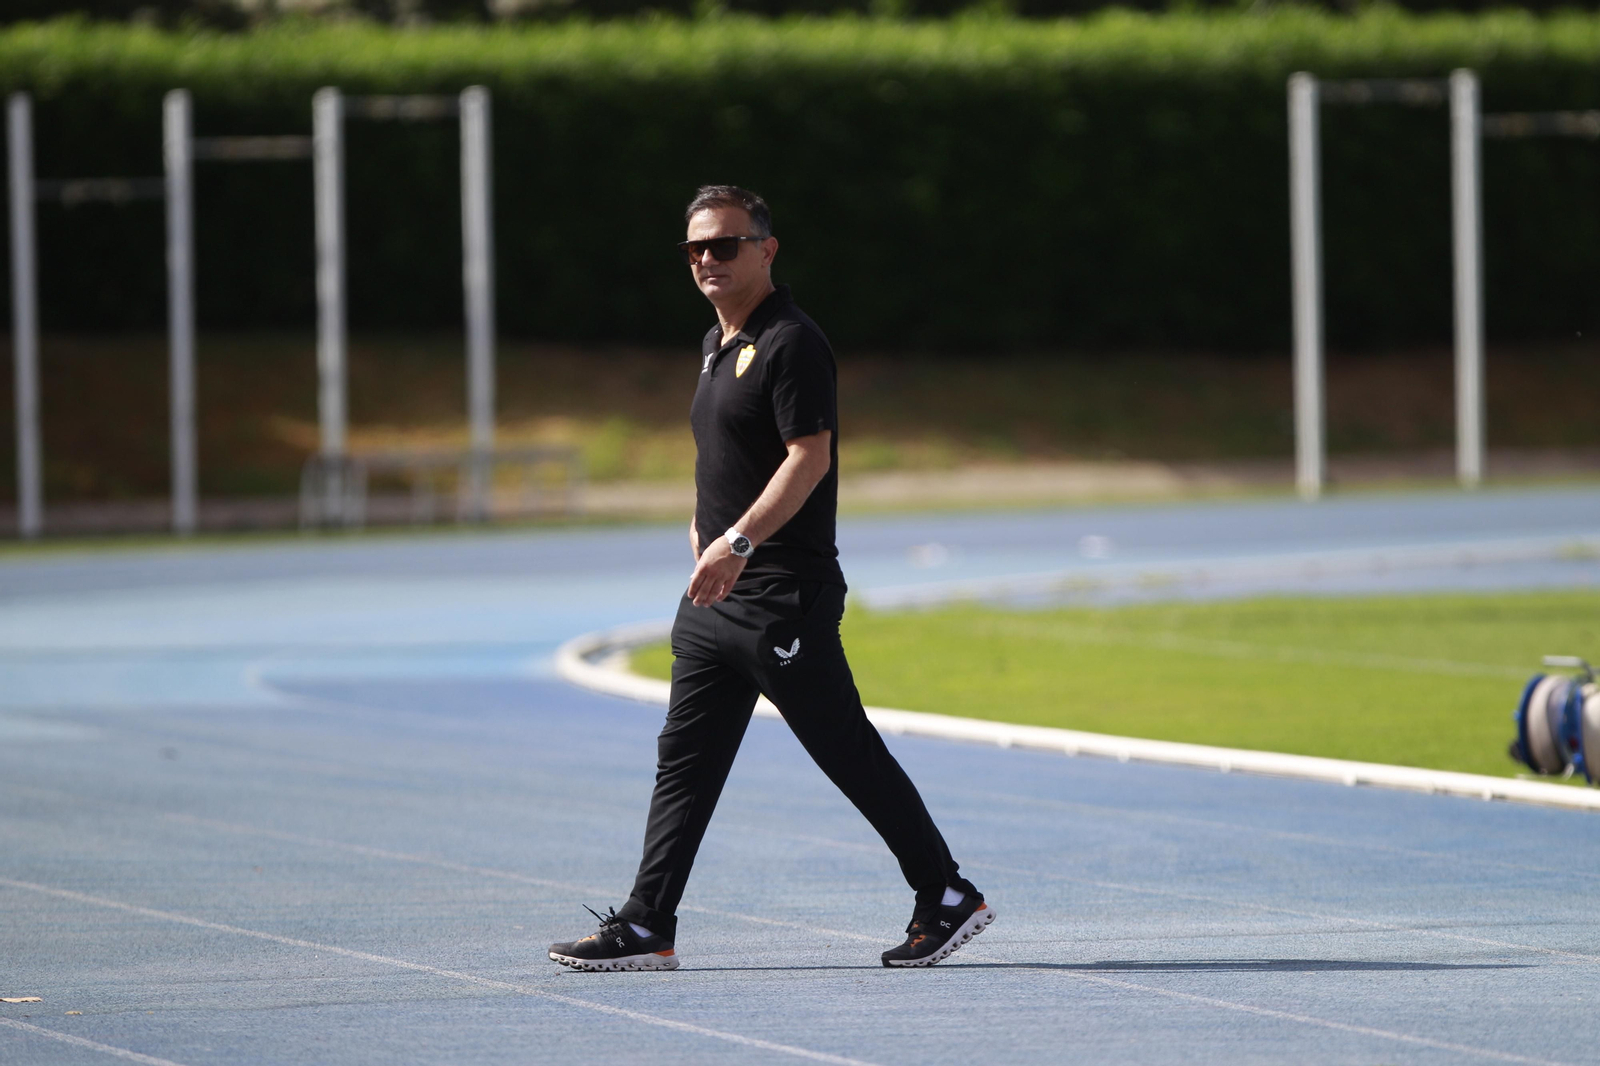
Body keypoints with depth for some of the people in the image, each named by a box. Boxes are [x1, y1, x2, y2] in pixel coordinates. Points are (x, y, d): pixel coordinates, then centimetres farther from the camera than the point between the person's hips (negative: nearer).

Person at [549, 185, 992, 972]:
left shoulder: (790, 342, -12)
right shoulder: (716, 346, 16)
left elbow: (809, 457, -21)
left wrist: (738, 540, -28)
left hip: (784, 596, -9)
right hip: (716, 599, 9)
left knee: (851, 755, -4)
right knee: (684, 762, 5)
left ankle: (947, 899, 7)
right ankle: (646, 928, 6)